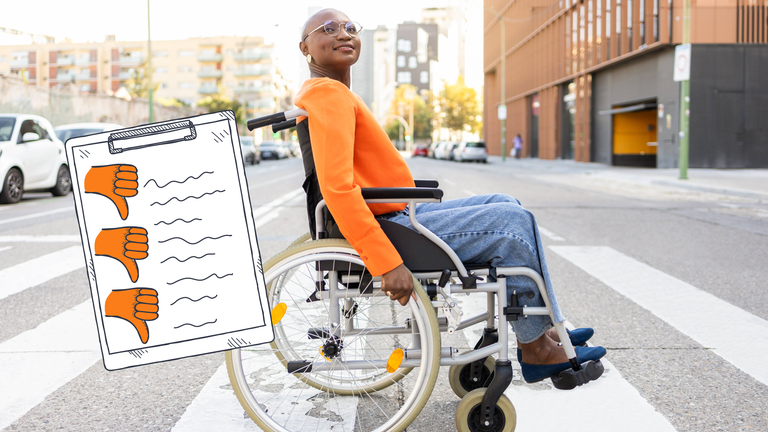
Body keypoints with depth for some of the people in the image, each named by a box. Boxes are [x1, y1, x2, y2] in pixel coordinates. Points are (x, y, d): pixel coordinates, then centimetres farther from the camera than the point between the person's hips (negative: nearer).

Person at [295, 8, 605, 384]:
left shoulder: (336, 93, 17)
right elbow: (337, 188, -28)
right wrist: (387, 262, -31)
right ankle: (535, 349, 3)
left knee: (504, 206, 15)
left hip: (396, 216, 11)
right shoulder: (327, 93, -16)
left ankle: (546, 329, 15)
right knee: (514, 223, -8)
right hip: (388, 230, -11)